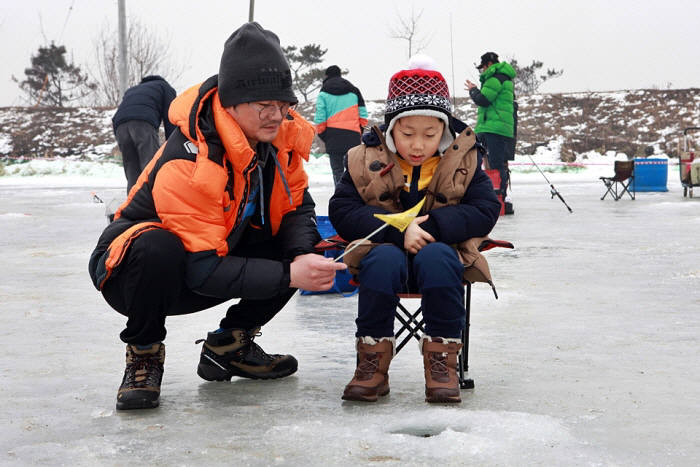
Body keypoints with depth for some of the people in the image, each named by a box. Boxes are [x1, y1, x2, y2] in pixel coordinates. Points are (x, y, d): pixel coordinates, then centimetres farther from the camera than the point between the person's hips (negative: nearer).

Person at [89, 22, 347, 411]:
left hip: (220, 256, 7)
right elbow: (202, 269, -34)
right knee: (157, 248, -41)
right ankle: (144, 356, -12)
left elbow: (296, 207, -3)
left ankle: (229, 345, 4)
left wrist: (304, 255, -26)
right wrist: (289, 276, -38)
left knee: (306, 245, -11)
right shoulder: (187, 162, -33)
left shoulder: (282, 133, -11)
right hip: (129, 269, -6)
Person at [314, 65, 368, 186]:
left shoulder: (324, 93, 1)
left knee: (337, 170, 4)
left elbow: (320, 119, -5)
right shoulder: (354, 91, 11)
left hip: (333, 138, -2)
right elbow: (363, 115, 7)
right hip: (353, 137, 2)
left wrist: (323, 136, 7)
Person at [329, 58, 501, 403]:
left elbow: (485, 211, -7)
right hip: (386, 251, 0)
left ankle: (441, 358, -22)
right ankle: (373, 360, -22)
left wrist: (431, 226, -23)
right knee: (383, 258, -34)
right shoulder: (367, 160, -3)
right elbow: (341, 211, -9)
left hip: (438, 252, 0)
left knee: (437, 256, -33)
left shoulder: (463, 161, 0)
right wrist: (399, 231, -22)